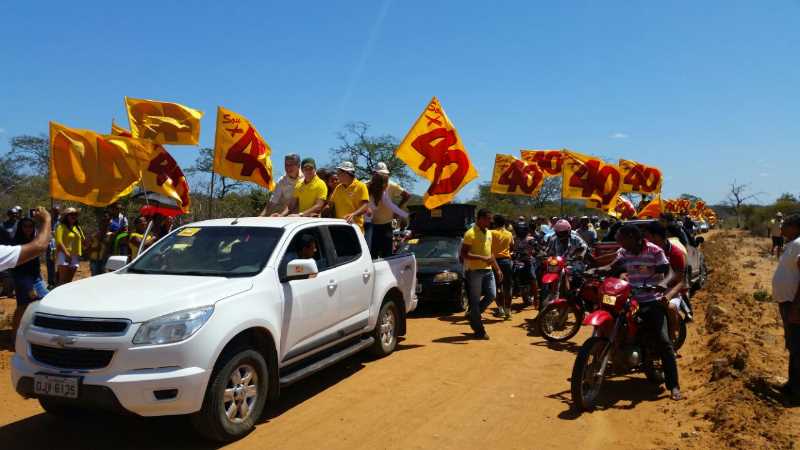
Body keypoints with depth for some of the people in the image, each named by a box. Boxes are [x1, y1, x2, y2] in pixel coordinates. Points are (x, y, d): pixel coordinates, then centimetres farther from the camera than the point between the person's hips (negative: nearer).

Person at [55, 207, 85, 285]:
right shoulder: (61, 227, -3)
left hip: (75, 256, 6)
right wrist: (67, 253, -26)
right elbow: (59, 242, -15)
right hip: (64, 256, -6)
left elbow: (83, 240, 17)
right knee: (63, 280, -10)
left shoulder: (77, 228, 17)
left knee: (69, 280, 11)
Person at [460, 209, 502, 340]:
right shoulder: (470, 233, -12)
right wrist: (482, 258, -24)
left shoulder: (488, 233, 14)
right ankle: (479, 331, 8)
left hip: (488, 270, 8)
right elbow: (464, 254, -18)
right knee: (475, 300, 1)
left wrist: (497, 269, 20)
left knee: (492, 295, 2)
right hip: (475, 271, -7)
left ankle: (473, 314, 24)